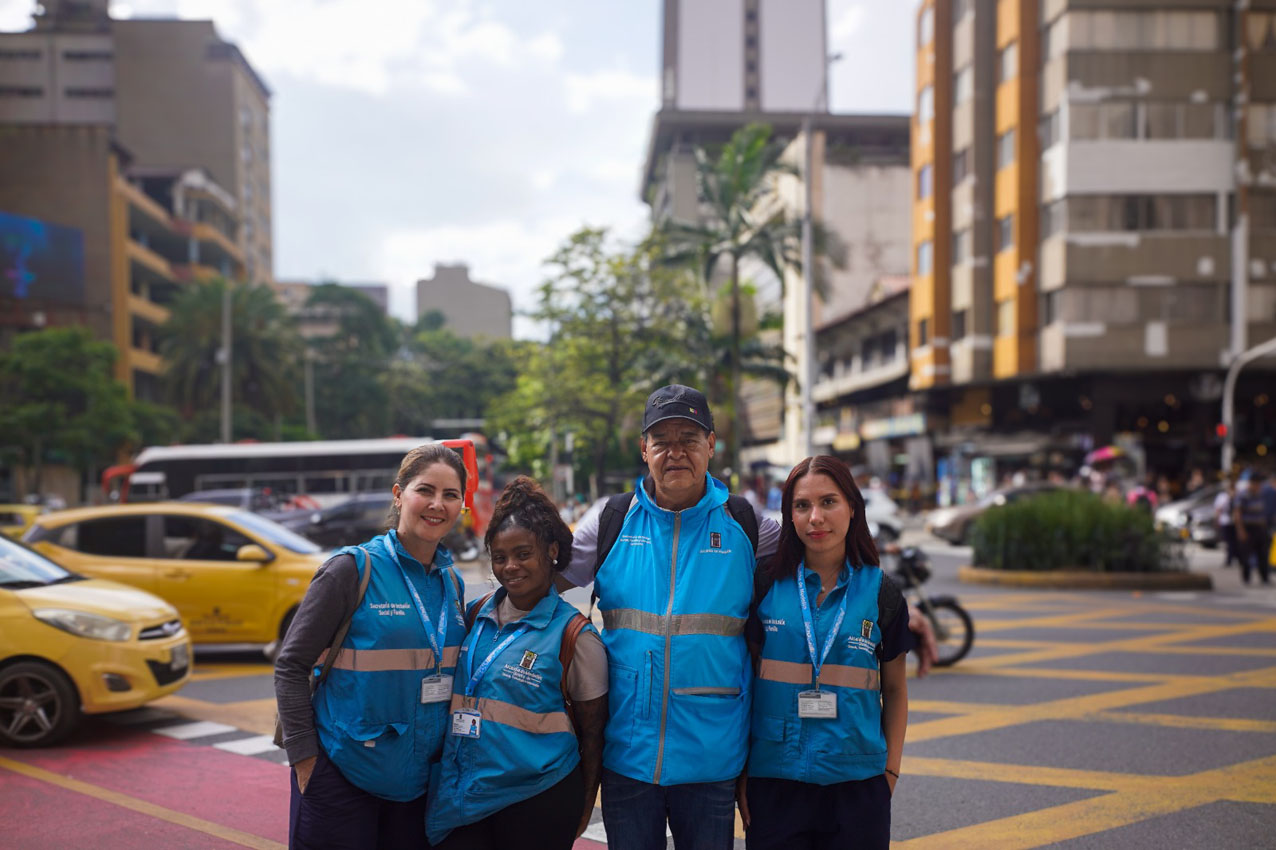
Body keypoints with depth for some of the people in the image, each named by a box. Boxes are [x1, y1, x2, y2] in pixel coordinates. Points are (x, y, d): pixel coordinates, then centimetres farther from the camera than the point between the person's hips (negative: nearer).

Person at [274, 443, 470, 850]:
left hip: (417, 781, 5)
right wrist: (304, 757, -12)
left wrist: (446, 756, 13)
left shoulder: (451, 583, 6)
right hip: (341, 777, -5)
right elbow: (291, 666, -9)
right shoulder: (354, 569, -11)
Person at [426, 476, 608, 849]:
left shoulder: (574, 635, -7)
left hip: (537, 803, -4)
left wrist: (581, 811, 3)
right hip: (461, 795, 4)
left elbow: (592, 732, -1)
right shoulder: (477, 615, 6)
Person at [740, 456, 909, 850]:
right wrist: (740, 771, 1)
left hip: (857, 787, 1)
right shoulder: (766, 584, -1)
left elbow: (894, 689, 10)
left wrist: (890, 770, 4)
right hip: (774, 781, 0)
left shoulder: (882, 593, 1)